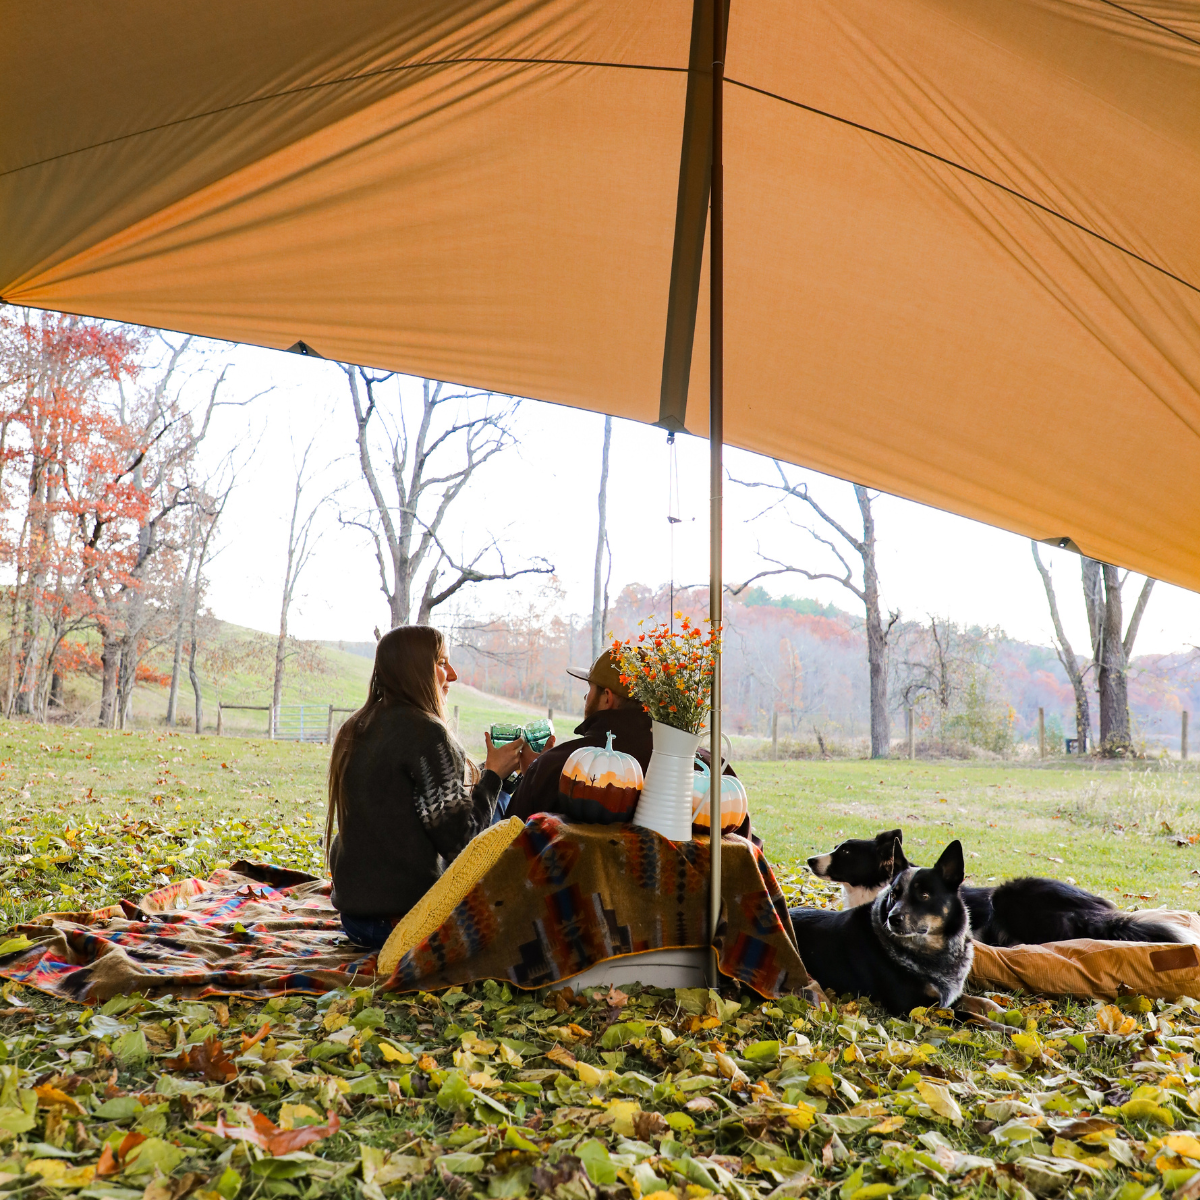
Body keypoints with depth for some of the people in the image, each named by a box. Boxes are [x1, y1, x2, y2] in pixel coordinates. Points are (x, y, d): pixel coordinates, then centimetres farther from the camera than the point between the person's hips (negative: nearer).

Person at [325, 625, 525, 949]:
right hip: (405, 918, -9)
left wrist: (483, 772, 15)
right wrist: (494, 775, -4)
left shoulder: (354, 730, 9)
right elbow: (458, 839, -17)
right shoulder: (426, 732, -17)